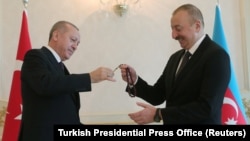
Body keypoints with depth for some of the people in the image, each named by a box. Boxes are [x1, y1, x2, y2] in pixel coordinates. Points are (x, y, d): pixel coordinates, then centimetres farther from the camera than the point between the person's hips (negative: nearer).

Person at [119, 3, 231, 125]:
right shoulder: (175, 58, 7)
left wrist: (158, 114, -23)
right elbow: (158, 96, 6)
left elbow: (207, 108, -22)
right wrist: (134, 80, -10)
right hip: (172, 122, 6)